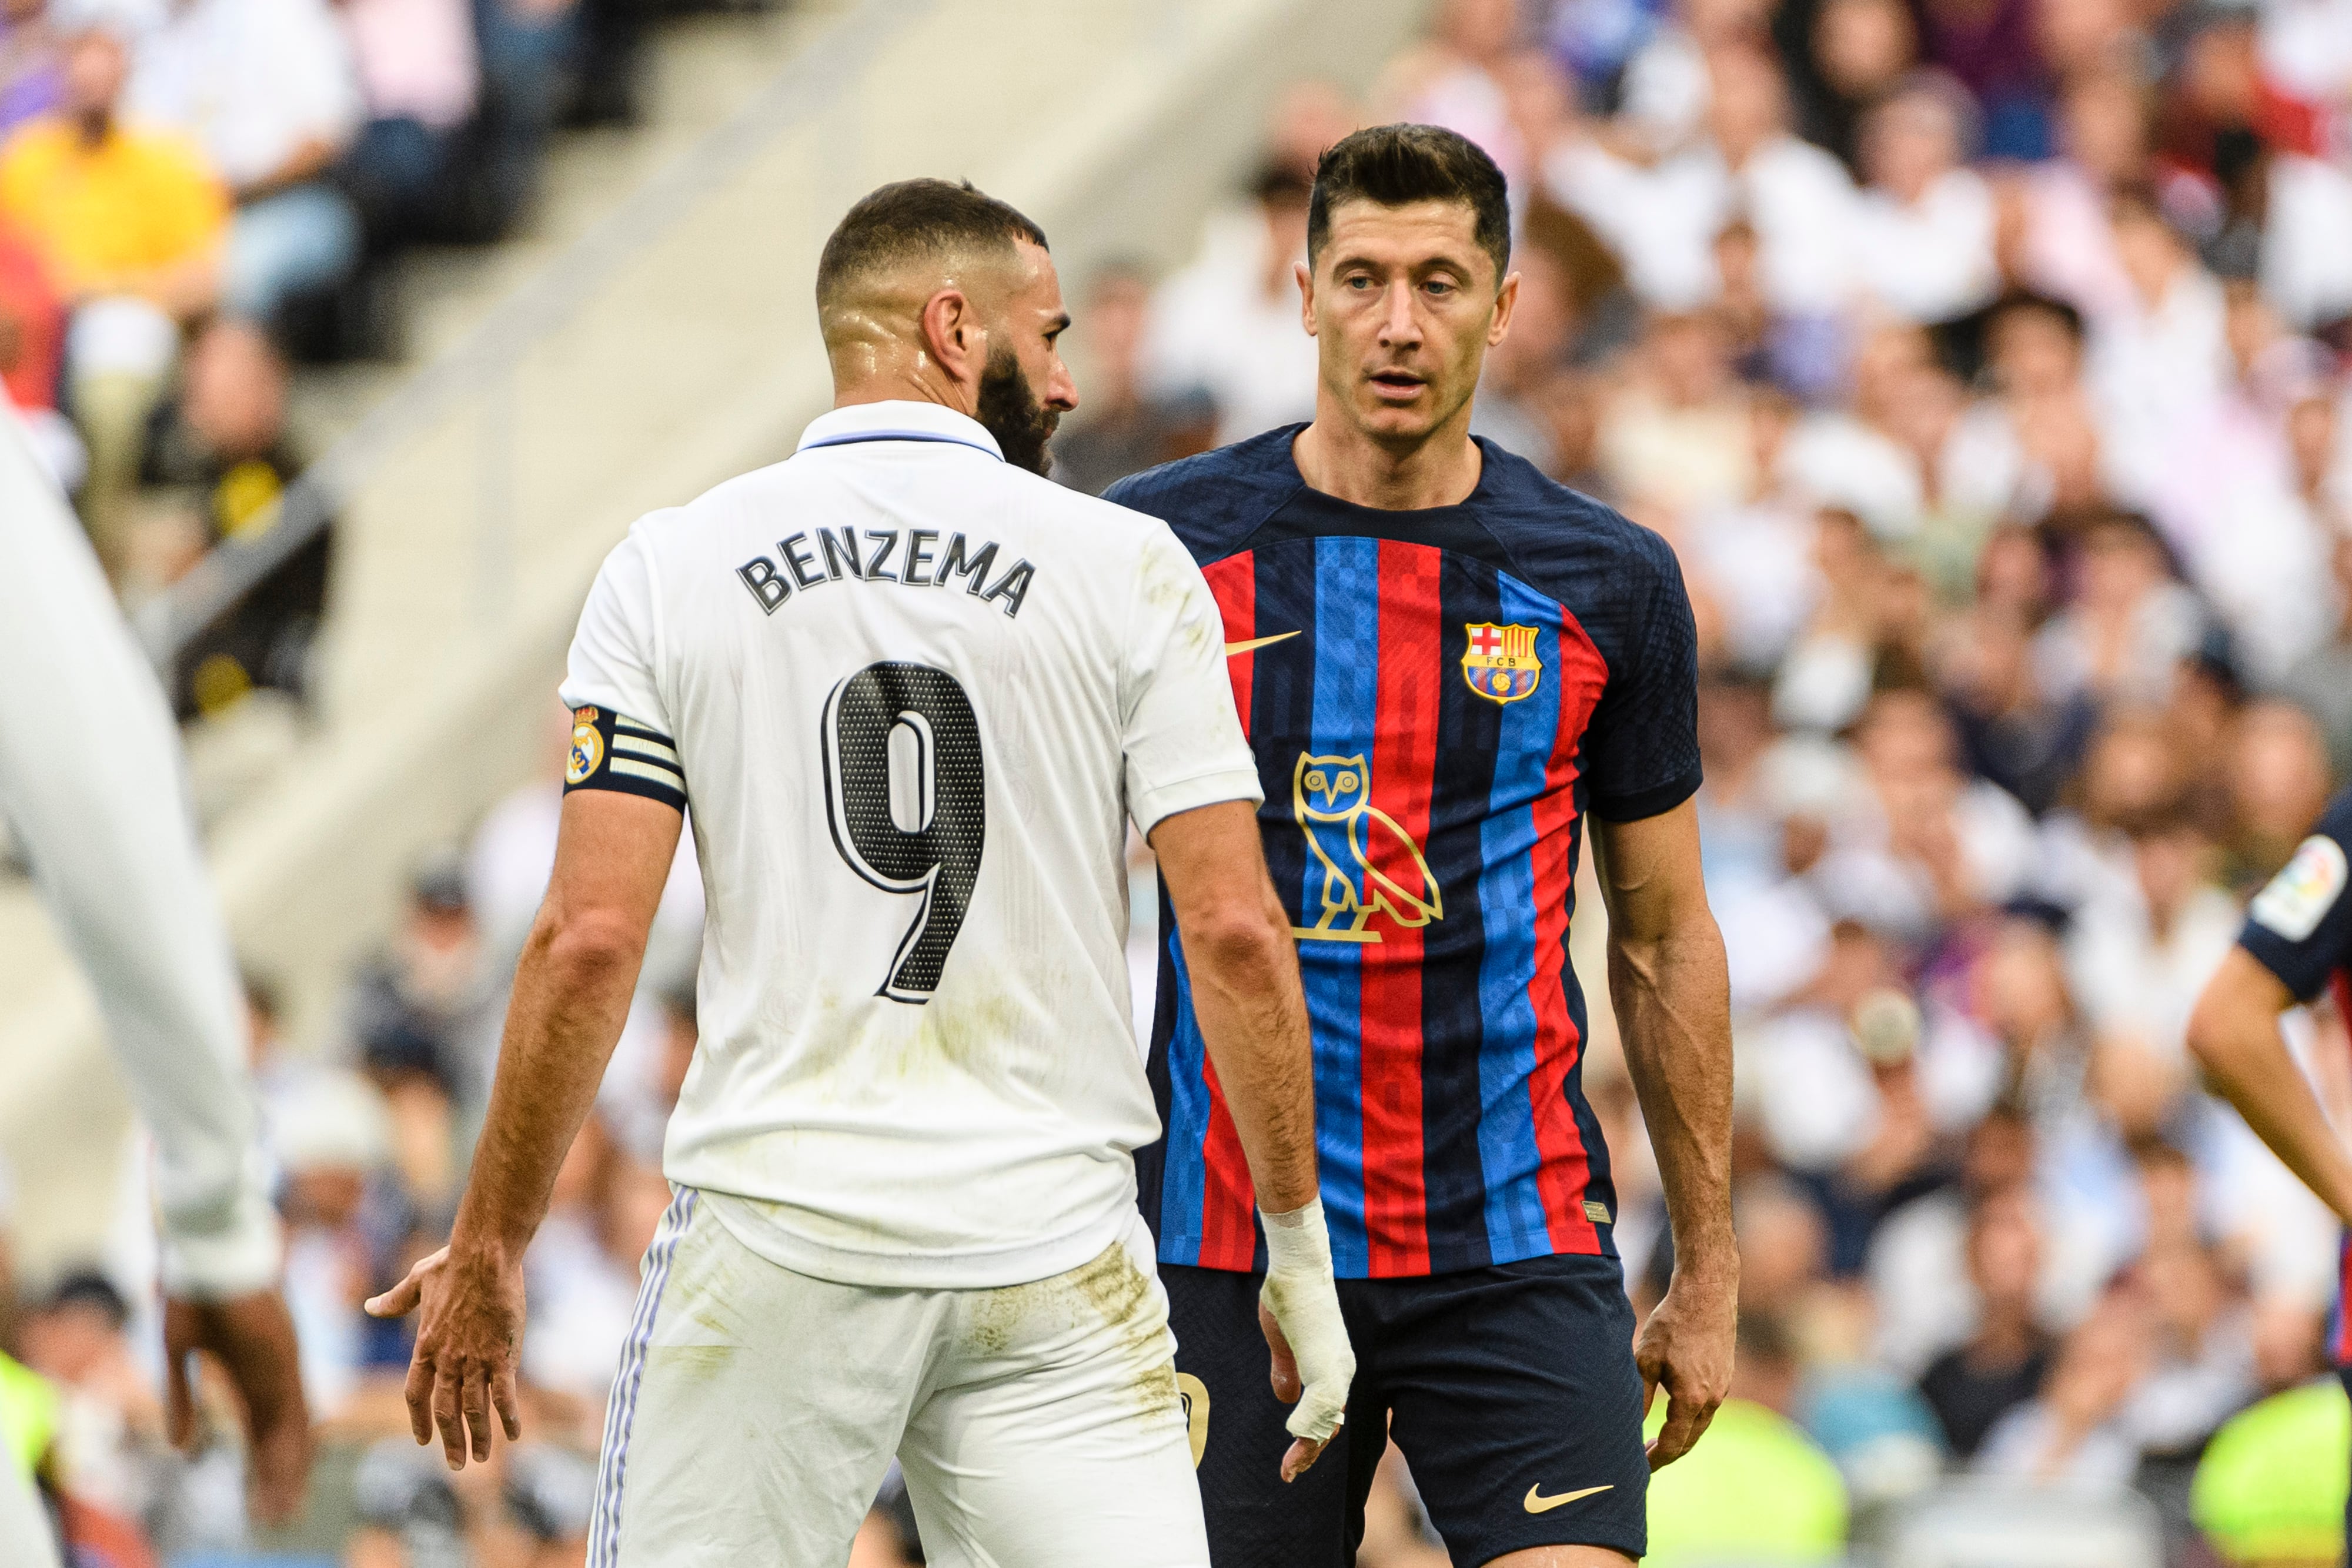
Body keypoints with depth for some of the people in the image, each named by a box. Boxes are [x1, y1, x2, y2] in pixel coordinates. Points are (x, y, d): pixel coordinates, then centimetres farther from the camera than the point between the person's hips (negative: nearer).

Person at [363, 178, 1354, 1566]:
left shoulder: (672, 568, 3)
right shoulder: (1127, 569, 1)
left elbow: (590, 941, -2)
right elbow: (1236, 932, -3)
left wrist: (489, 1253, 6)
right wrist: (1300, 1244, 6)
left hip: (775, 1241, 1)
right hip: (1054, 1249, -1)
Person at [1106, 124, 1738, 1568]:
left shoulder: (1607, 584, 4)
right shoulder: (1161, 546, 1)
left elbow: (1665, 940, 12)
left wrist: (1709, 1270, 11)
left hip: (1515, 1244, 0)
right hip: (1227, 1254, 0)